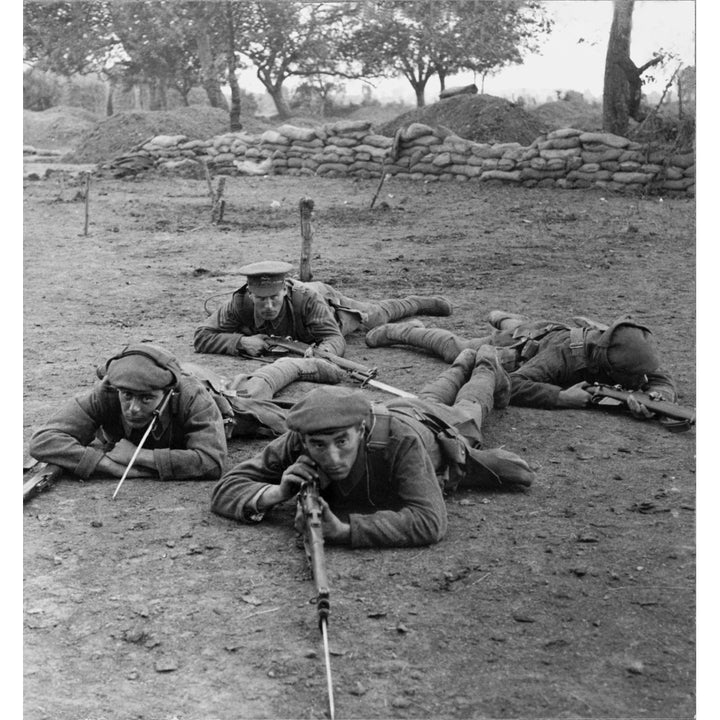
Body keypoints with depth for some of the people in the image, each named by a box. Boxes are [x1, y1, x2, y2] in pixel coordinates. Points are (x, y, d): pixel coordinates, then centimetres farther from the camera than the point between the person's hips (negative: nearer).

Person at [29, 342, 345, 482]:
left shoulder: (192, 396, -52)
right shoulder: (105, 395, -46)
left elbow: (211, 461, -58)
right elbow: (43, 440, -49)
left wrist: (138, 456, -59)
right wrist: (106, 462, -61)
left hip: (212, 390, 0)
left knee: (254, 391, 31)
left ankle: (304, 364, 59)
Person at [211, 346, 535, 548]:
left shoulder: (399, 439, -55)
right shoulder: (297, 443, -44)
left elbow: (429, 521, -62)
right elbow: (225, 489, -39)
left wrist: (343, 528, -70)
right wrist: (275, 493, -59)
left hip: (440, 429, -3)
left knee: (466, 409, 36)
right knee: (429, 398, 39)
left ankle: (487, 368, 67)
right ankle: (463, 364, 71)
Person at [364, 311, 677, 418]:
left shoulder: (633, 348, -38)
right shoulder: (565, 354, -52)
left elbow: (663, 380, -32)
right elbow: (512, 386, -53)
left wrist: (655, 395, -55)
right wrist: (561, 396, -61)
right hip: (515, 345, -4)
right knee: (454, 348, 24)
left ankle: (502, 317, 74)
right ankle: (396, 331, 46)